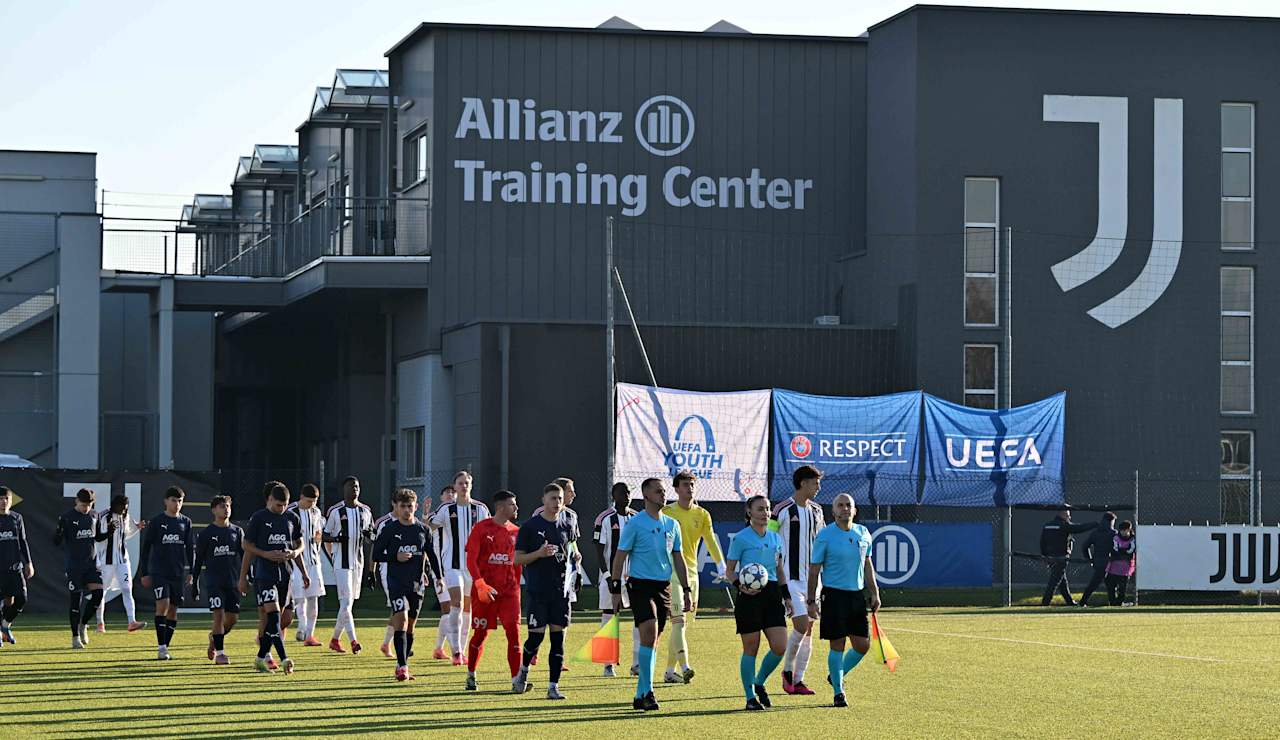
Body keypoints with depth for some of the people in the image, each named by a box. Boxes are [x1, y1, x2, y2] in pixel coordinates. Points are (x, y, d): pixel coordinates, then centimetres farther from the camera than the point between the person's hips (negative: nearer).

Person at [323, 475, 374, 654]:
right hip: (341, 561, -5)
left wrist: (369, 534, -4)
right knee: (346, 602, -13)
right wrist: (336, 538, -21)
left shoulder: (365, 511, 9)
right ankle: (353, 640, -17)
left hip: (358, 561, 5)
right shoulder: (335, 511, -5)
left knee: (349, 602, 10)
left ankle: (335, 639, 23)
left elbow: (370, 533, 19)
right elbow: (325, 535, 0)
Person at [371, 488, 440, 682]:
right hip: (396, 582, -3)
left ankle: (403, 665, 17)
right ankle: (402, 666, -18)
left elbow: (431, 555, 13)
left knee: (410, 625, 8)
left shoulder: (423, 530, 6)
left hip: (416, 584, 3)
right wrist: (396, 557, -14)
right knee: (401, 619, -16)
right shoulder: (389, 529, -2)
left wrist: (438, 577, 4)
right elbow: (376, 555, 1)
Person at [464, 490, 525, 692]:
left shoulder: (516, 532, 10)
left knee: (514, 631, -10)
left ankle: (517, 679, -13)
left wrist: (515, 585, 14)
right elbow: (471, 560, -9)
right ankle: (471, 675, 25)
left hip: (509, 590, 3)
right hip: (485, 590, -3)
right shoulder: (482, 528, -4)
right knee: (480, 633, 6)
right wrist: (481, 585, -20)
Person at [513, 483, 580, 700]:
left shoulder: (568, 524, 8)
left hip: (562, 590, 3)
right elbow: (518, 559, -3)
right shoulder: (530, 526, -4)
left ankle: (553, 686, 4)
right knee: (536, 636, -5)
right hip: (538, 591, -3)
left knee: (558, 637, 0)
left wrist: (575, 556, 7)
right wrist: (539, 553, -19)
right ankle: (523, 670, 24)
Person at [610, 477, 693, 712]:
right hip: (640, 585, -6)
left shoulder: (671, 525, 12)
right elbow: (620, 557, -3)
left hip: (663, 587, 6)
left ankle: (640, 694, 14)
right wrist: (616, 591, -7)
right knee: (649, 634, -18)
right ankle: (647, 692, -15)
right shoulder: (635, 524, -5)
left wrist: (686, 591, 13)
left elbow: (678, 559, 17)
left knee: (653, 640, 7)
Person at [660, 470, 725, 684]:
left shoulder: (702, 514, 9)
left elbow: (711, 542, 4)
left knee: (682, 623, 8)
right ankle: (684, 667, -27)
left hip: (692, 572, 5)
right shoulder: (666, 513, -1)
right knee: (678, 620, -17)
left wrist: (721, 566, -8)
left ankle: (670, 671, 16)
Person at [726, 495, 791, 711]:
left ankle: (759, 683, 20)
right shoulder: (740, 539, -4)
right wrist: (740, 586, -19)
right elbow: (730, 570, -1)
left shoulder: (775, 538, 12)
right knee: (751, 648, 0)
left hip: (772, 595, 5)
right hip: (749, 596, -5)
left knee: (780, 647, -4)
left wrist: (787, 596, 15)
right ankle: (751, 697, 11)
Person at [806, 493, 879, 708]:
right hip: (834, 595, -5)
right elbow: (814, 569, -5)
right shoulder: (824, 536, -7)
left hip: (857, 595, 5)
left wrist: (874, 593, 15)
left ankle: (837, 675, 29)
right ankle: (838, 693, 6)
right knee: (837, 646, -4)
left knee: (863, 645, 5)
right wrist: (811, 600, -8)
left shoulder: (863, 533, 8)